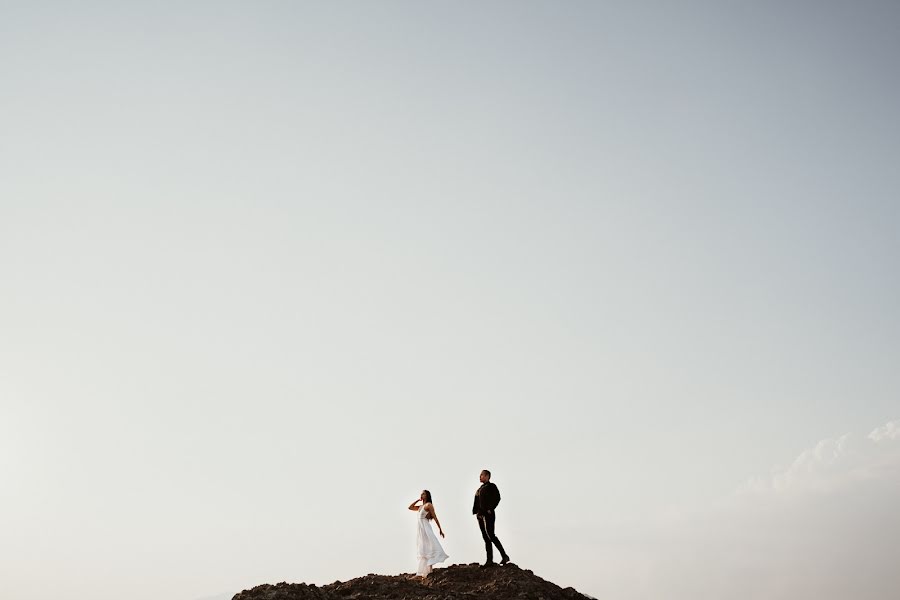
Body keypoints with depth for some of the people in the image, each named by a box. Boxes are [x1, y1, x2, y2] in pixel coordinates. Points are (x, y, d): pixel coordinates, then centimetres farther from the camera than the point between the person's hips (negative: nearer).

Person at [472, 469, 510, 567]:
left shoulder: (491, 486, -5)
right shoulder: (480, 489, 19)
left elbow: (497, 498, -16)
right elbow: (477, 503, 21)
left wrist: (490, 509, -17)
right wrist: (476, 512, 8)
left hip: (488, 515, -8)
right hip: (481, 515, 8)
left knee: (490, 536, -14)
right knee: (486, 538, 6)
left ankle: (504, 556, -6)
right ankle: (489, 560, 6)